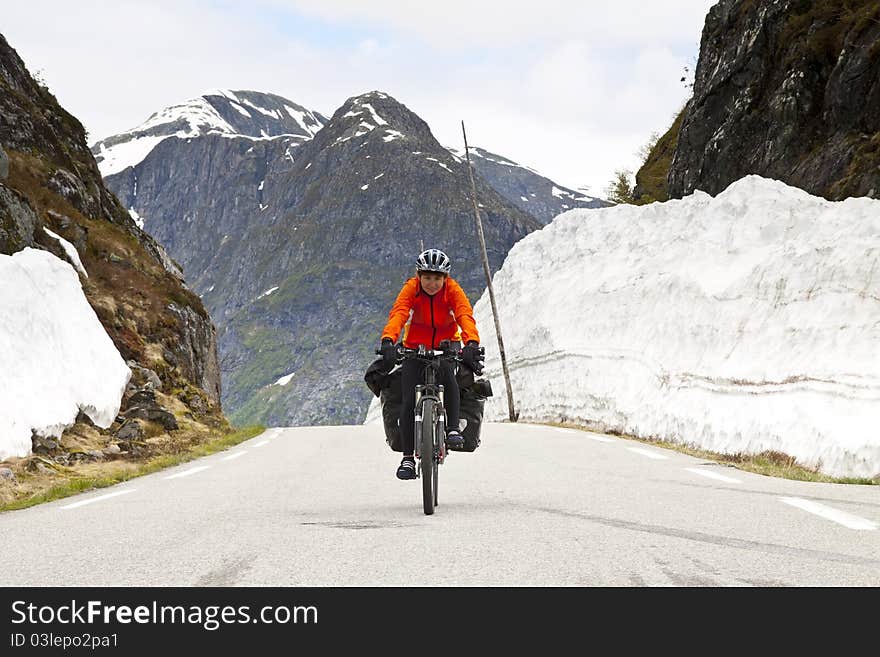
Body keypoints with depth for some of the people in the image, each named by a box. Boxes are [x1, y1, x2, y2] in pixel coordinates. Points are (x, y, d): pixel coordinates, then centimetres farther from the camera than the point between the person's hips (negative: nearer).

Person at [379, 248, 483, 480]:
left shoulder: (453, 290, -20)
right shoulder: (411, 288, -20)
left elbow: (465, 316, -34)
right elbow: (398, 314, -35)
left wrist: (471, 343, -53)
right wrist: (388, 341, -54)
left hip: (447, 343, 0)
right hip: (416, 346, 1)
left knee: (446, 371, -34)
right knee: (409, 400, -11)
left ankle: (453, 427, -24)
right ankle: (408, 457, -1)